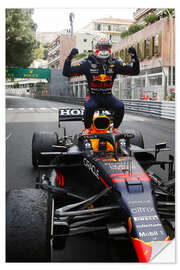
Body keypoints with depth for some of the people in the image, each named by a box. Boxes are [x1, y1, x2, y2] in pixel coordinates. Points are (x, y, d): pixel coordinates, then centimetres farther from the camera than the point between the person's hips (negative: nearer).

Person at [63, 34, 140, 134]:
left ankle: (115, 128, 1)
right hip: (93, 96, -2)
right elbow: (66, 72, -8)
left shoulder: (115, 63, 3)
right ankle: (87, 128, -6)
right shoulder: (88, 63, -4)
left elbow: (135, 71, 3)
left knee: (120, 106, -26)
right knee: (89, 106, -34)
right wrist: (70, 57, -22)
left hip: (108, 96, 2)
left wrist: (134, 56, -12)